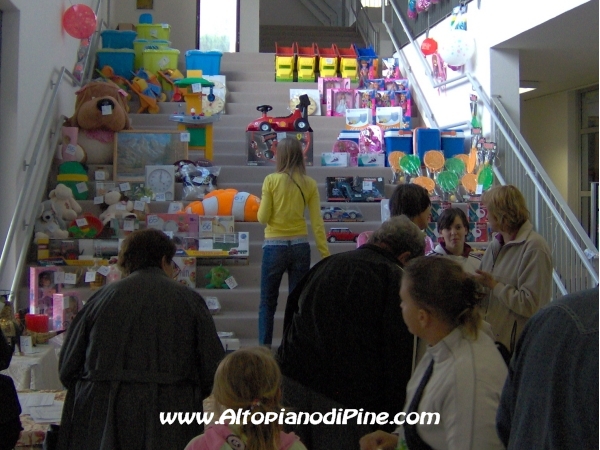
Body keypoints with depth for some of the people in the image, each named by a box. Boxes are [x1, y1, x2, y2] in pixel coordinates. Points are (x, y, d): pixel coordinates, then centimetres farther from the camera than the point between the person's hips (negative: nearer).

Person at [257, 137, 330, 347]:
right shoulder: (310, 184, -1)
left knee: (267, 303, 9)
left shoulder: (271, 180, -8)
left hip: (274, 246, -2)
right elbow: (317, 222, -2)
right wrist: (325, 253, 1)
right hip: (300, 247, 2)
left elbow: (263, 217, -8)